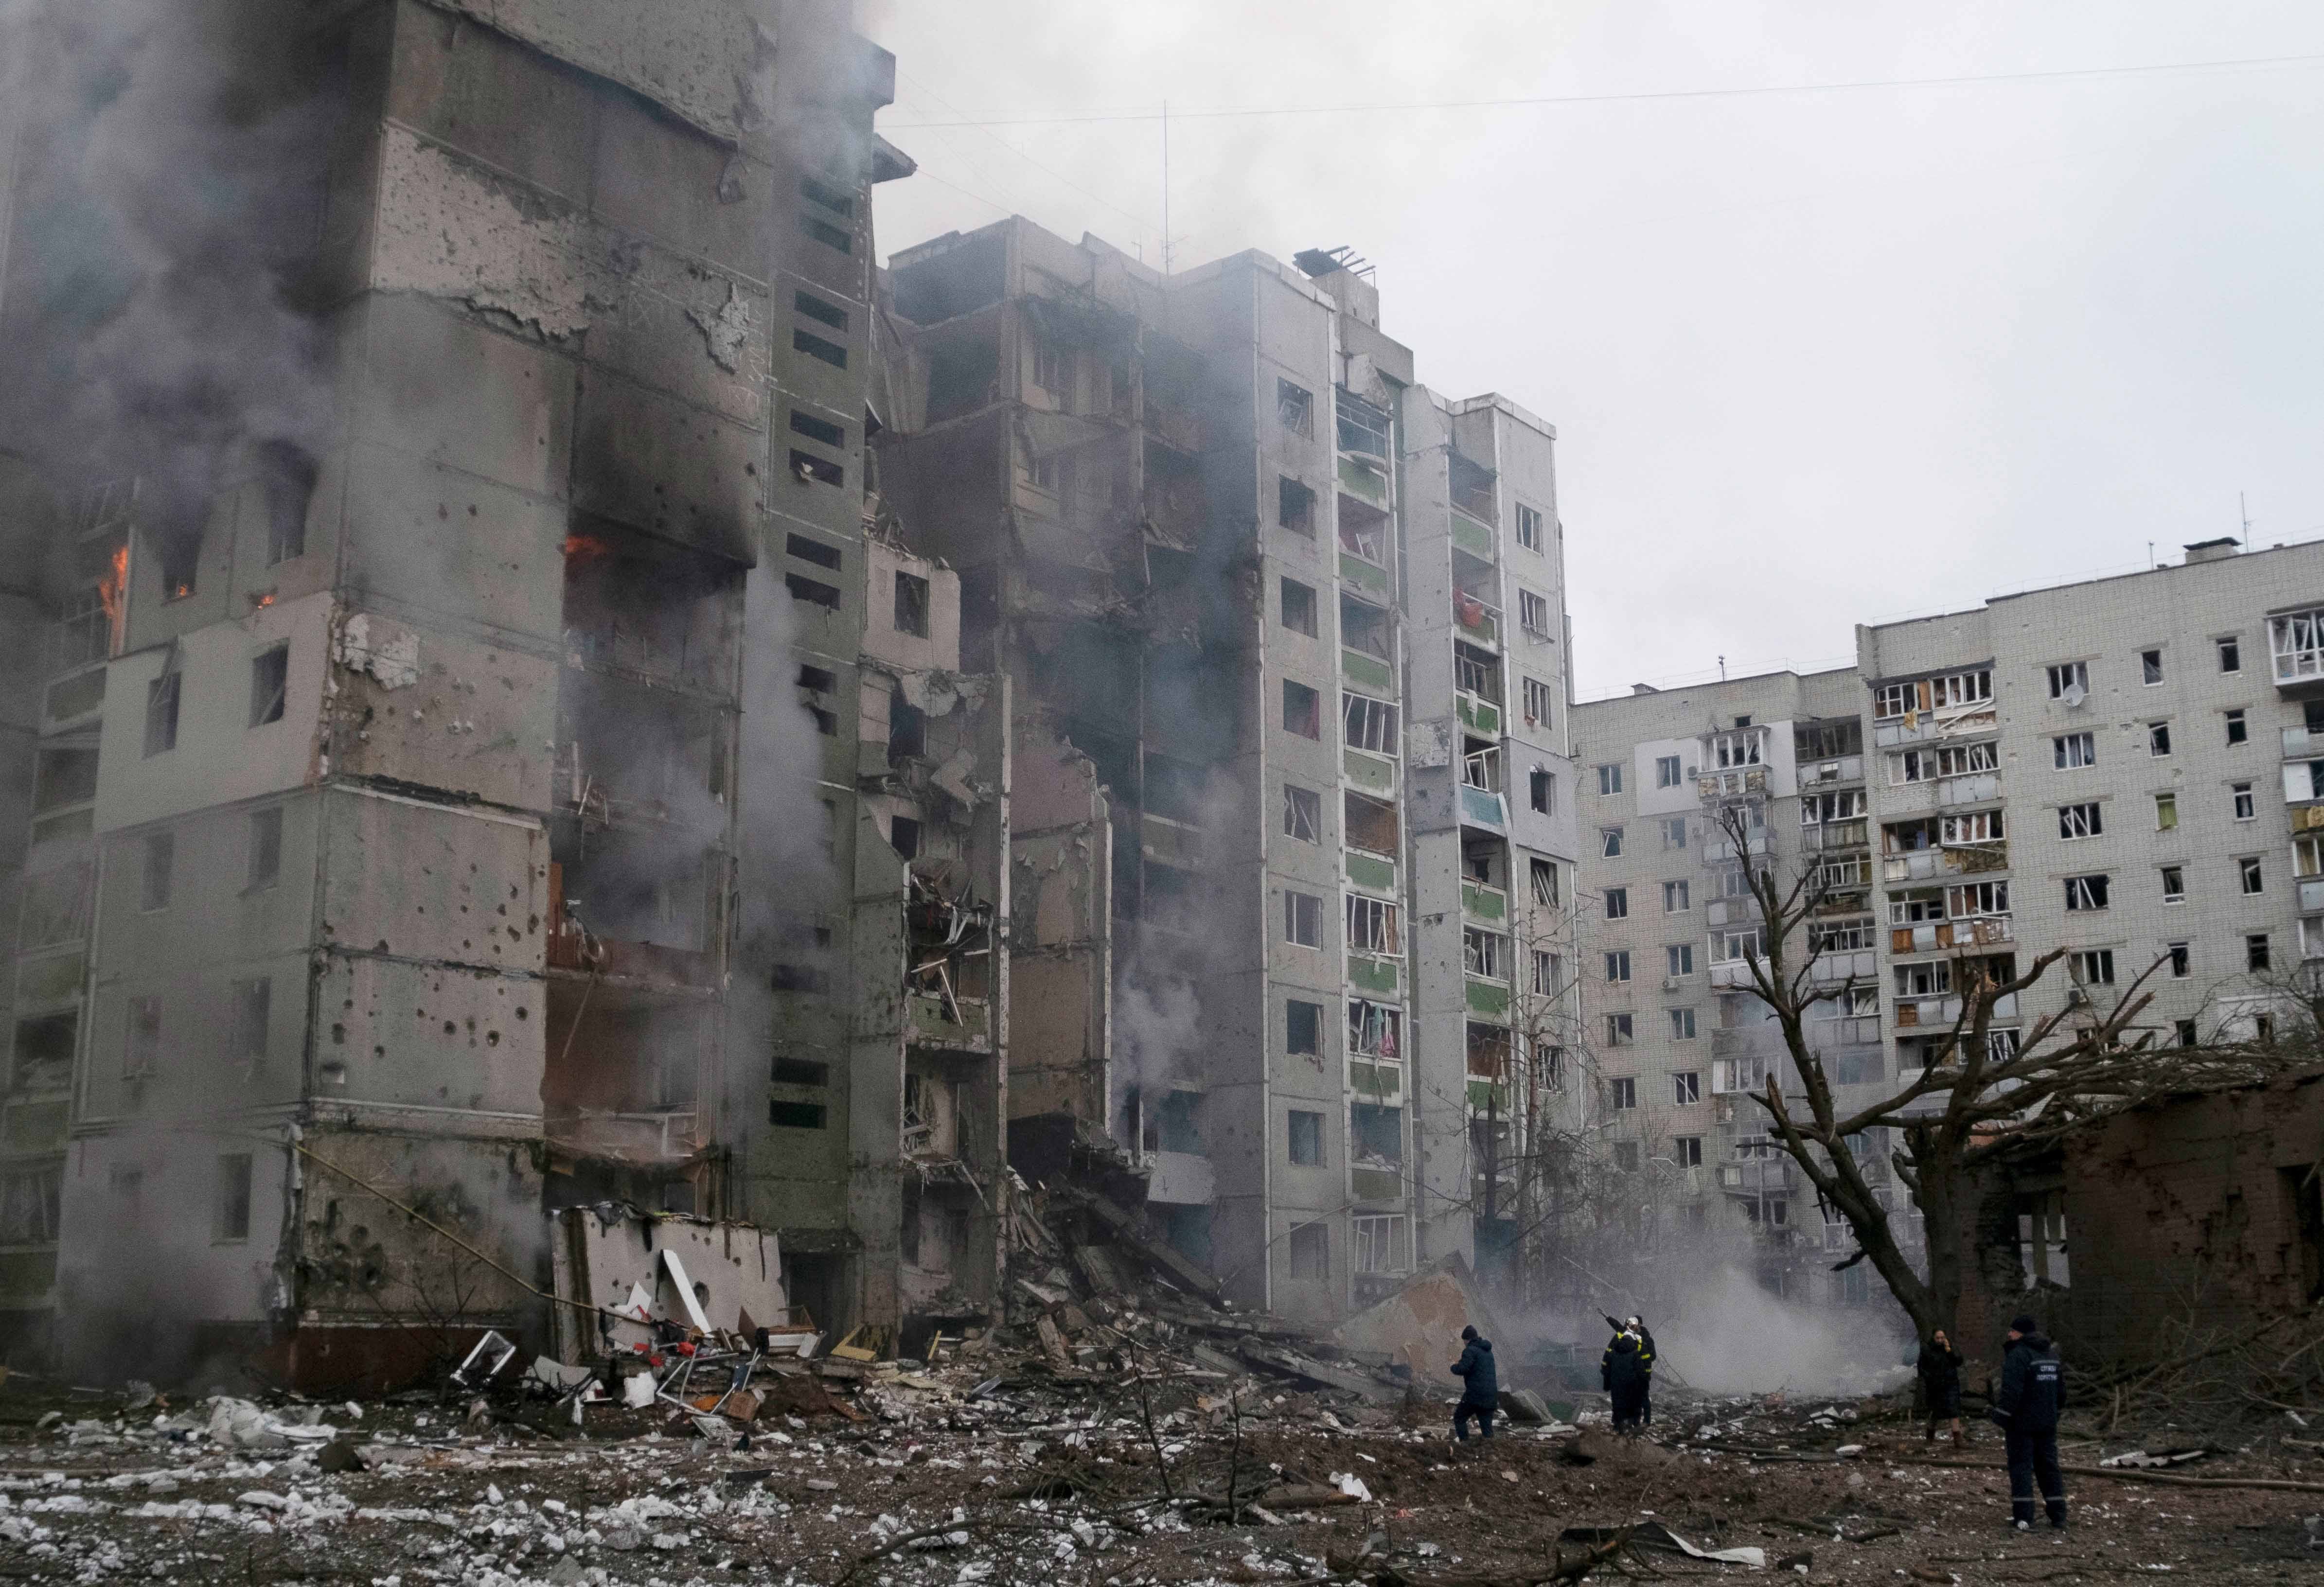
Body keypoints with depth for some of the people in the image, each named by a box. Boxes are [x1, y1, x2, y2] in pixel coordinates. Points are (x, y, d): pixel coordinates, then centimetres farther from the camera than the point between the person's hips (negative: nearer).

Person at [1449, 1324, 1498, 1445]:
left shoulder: (1470, 1350, -10)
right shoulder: (1488, 1350, 18)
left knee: (1459, 1418, 9)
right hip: (1491, 1395, 7)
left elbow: (1463, 1369, -20)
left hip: (1476, 1394, -7)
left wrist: (1454, 1366, 1)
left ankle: (1465, 1442, 1)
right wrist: (1461, 1363, 25)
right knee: (1487, 1425, 10)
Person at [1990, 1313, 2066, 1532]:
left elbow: (2011, 1391, -22)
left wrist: (2001, 1417, -17)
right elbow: (2061, 1390, 19)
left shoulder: (2018, 1355, -16)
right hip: (2048, 1423, 8)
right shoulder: (2051, 1353, 12)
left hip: (2022, 1423, -7)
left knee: (2021, 1466, -3)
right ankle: (2058, 1516, 14)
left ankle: (2023, 1518, -6)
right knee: (2049, 1466, 13)